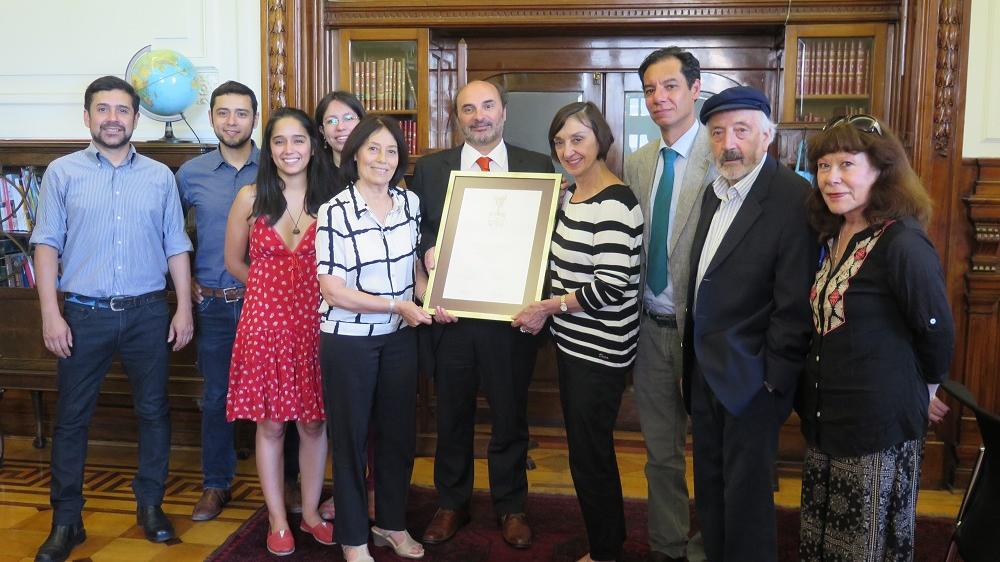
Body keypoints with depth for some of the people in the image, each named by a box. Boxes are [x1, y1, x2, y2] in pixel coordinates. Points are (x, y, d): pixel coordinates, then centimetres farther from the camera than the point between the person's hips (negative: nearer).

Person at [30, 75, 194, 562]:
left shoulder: (160, 176, 7)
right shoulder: (63, 173, 2)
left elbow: (176, 246, 7)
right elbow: (47, 244, -1)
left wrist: (184, 307, 1)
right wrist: (50, 313, -8)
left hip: (148, 312, 1)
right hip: (84, 314, -1)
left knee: (153, 411, 8)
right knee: (72, 417, 5)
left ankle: (150, 505, 24)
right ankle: (66, 521, 18)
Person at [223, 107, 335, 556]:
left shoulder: (329, 199, 0)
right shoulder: (251, 198, 0)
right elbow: (234, 262, 10)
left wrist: (293, 285, -4)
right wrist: (275, 287, 6)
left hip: (314, 319, 0)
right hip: (265, 319, 0)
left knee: (313, 422, 9)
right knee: (270, 424, 7)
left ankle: (311, 512, 27)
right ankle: (277, 520, 23)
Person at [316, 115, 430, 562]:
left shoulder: (409, 202, 0)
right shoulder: (336, 211, -15)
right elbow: (333, 290, -17)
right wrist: (397, 306, -18)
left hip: (399, 338, 5)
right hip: (348, 341, -5)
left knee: (399, 433, 15)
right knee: (351, 437, 9)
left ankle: (391, 523, 36)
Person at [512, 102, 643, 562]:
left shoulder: (613, 204, -19)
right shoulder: (574, 193, 8)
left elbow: (610, 288, -23)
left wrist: (547, 308, -14)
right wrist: (542, 307, 4)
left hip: (599, 351, -9)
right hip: (571, 342, 9)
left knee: (590, 455, 4)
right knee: (584, 450, 19)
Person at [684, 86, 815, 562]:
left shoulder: (792, 198, -17)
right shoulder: (715, 192, 9)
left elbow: (794, 304, -19)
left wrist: (773, 378, -16)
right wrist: (692, 358, 9)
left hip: (750, 379, -7)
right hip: (704, 371, 8)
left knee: (746, 501, 6)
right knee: (709, 489, 19)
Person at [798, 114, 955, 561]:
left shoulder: (903, 243, -20)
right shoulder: (834, 236, 6)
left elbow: (937, 332, -13)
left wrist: (919, 390, 3)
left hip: (878, 430, -8)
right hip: (825, 423, 8)